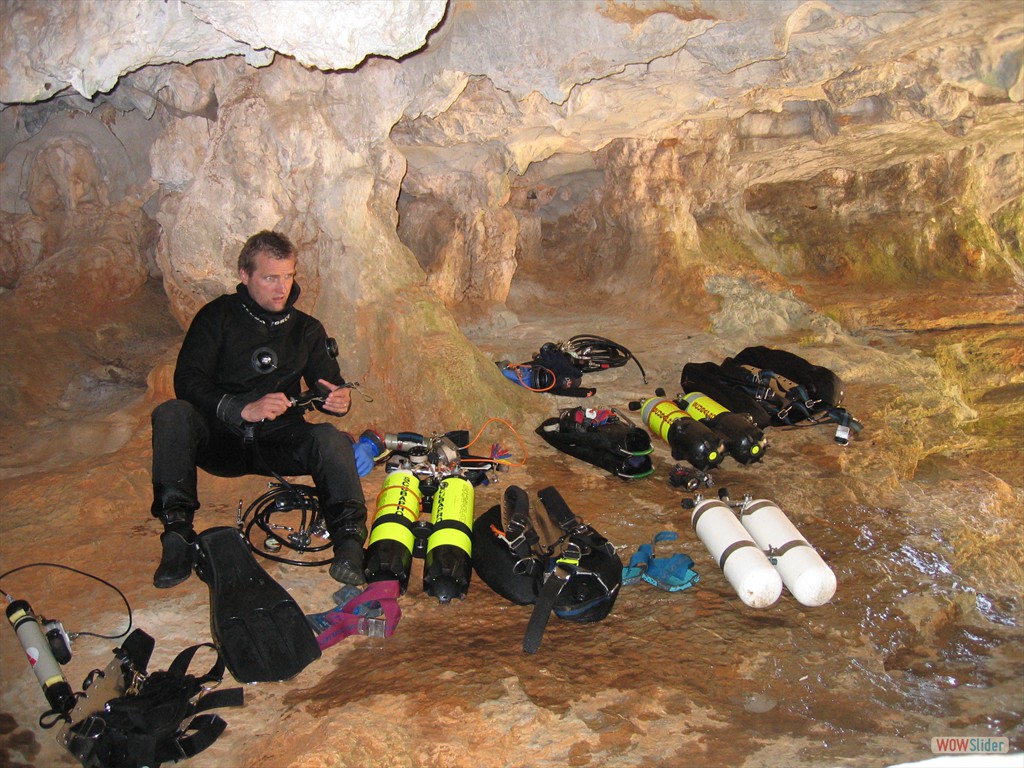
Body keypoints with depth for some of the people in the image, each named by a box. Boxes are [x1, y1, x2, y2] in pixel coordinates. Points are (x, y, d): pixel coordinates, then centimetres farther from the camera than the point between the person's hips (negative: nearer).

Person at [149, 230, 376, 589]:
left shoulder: (307, 329, 15)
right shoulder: (218, 317, 5)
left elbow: (328, 383, 11)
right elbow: (187, 382, -7)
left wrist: (338, 398, -16)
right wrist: (244, 409, -25)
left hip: (278, 443, 1)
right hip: (222, 441, -1)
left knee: (329, 438, -30)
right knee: (171, 414, -30)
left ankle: (349, 541, -43)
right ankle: (178, 533, -35)